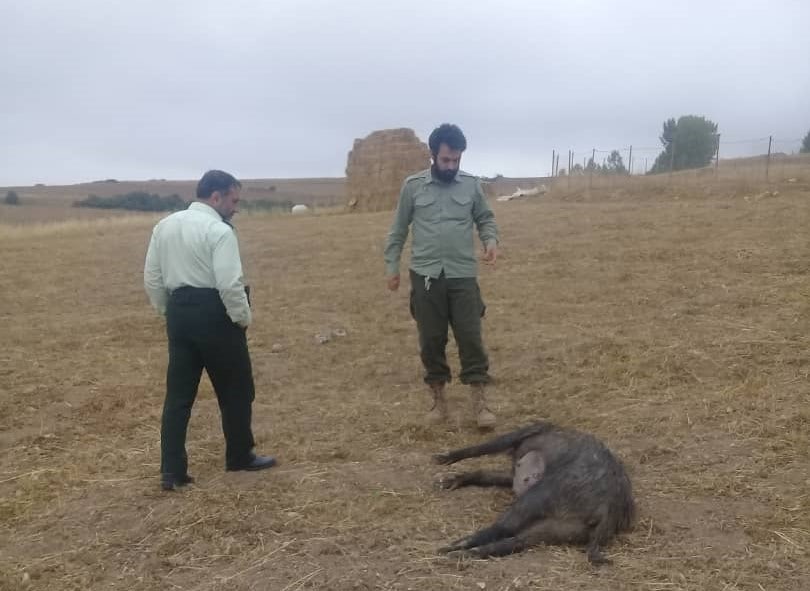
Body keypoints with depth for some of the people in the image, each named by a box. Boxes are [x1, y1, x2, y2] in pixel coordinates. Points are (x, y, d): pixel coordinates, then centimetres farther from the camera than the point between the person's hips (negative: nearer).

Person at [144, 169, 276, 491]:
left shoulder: (164, 225, 9)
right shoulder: (219, 231, -15)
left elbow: (152, 277, 11)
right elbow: (230, 284, -21)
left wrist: (168, 311, 19)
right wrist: (243, 319, -7)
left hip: (179, 312, 7)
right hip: (214, 315, -7)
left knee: (179, 393, 10)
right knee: (235, 390, 12)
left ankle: (172, 470, 10)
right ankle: (240, 456, 26)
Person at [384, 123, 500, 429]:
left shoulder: (472, 185, 2)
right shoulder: (413, 185, 1)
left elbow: (485, 218, 12)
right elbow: (398, 230, 7)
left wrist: (491, 240, -9)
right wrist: (391, 266, 6)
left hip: (463, 276, 0)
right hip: (425, 276, 0)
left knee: (470, 338, -1)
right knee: (431, 341, 6)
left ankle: (479, 399, 8)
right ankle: (438, 397, 20)